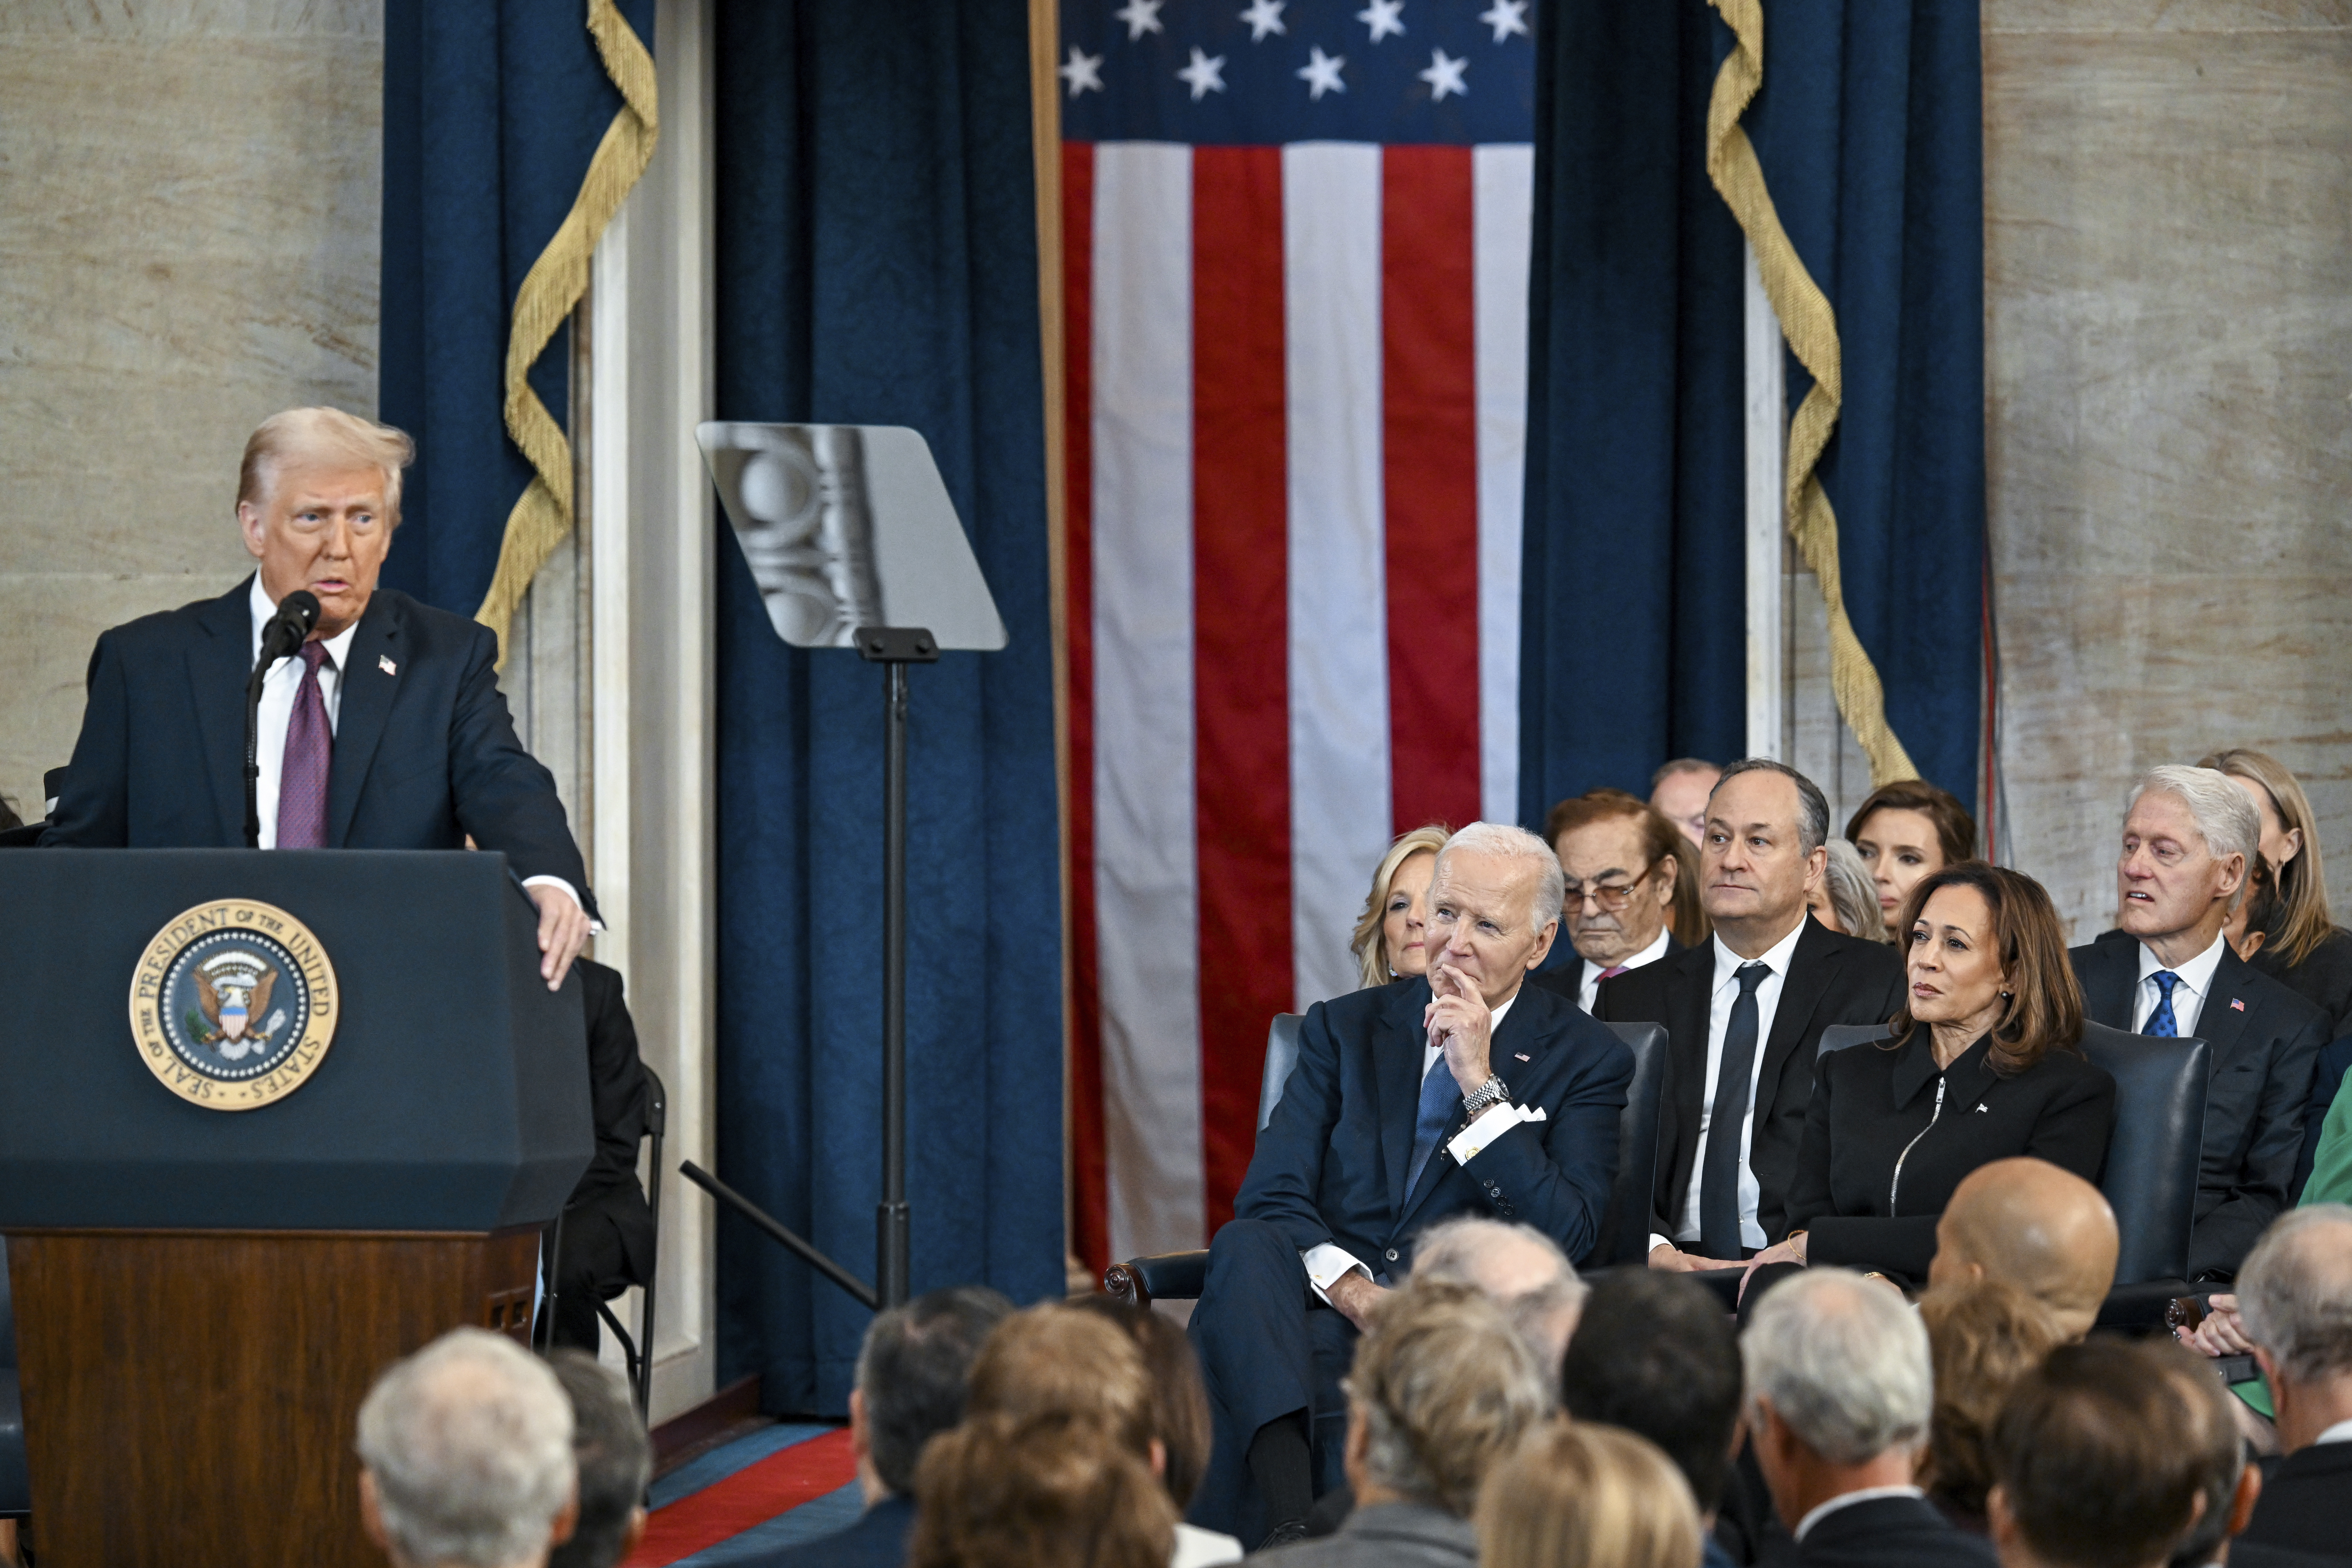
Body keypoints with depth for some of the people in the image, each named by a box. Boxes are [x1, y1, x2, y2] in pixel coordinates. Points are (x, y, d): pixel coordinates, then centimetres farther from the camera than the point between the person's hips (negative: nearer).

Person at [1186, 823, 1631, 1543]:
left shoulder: (1588, 1059, 10)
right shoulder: (1344, 1029, 18)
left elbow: (1567, 1239, -3)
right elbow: (1271, 1196, 6)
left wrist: (1481, 1084, -8)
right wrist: (1352, 1290, -14)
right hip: (1324, 1314, 3)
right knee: (1244, 1247, -35)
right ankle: (1289, 1521, -49)